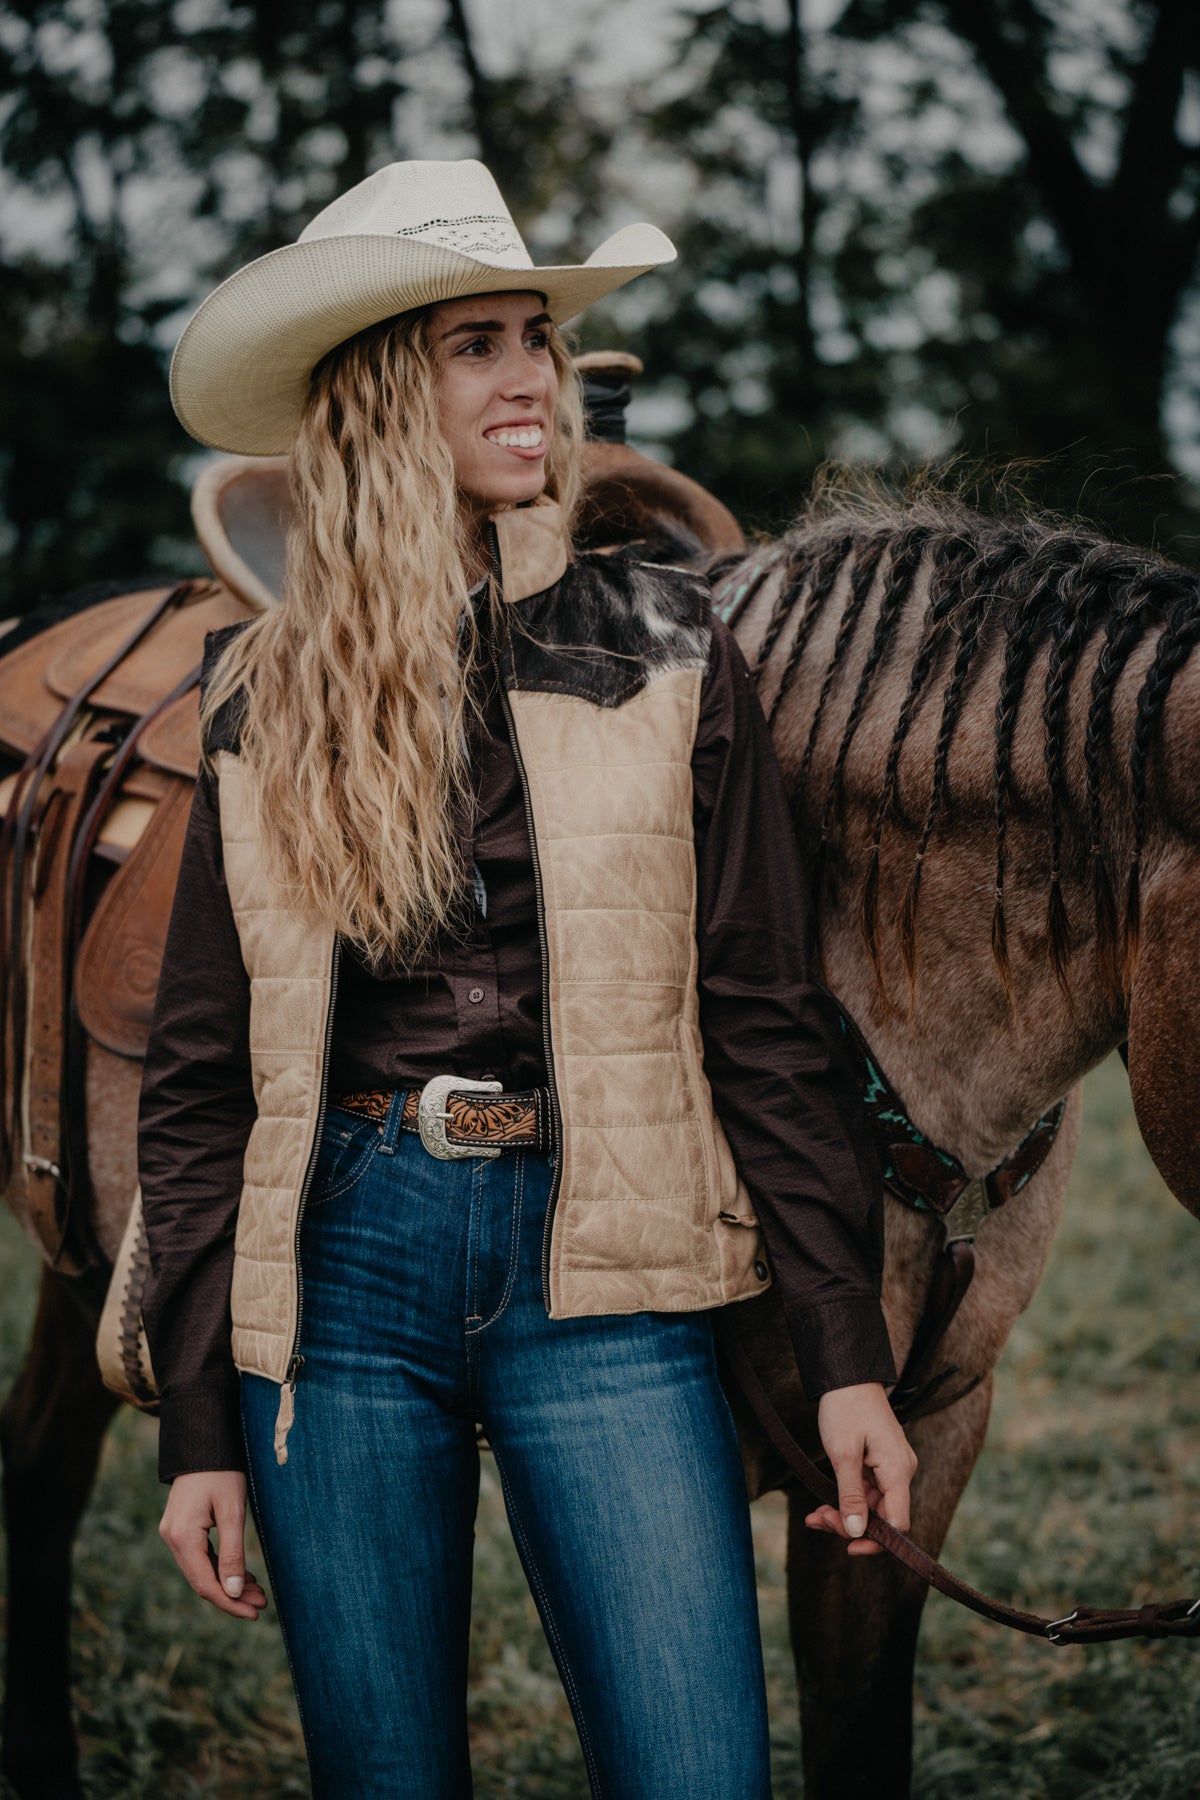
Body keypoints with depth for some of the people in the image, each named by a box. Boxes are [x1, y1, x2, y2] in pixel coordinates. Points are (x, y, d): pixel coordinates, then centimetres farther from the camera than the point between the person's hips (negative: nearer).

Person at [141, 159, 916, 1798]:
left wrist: (848, 1354, -3)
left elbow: (766, 1021, 2)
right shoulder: (262, 699, 6)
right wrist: (198, 1426, 3)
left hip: (598, 1267, -1)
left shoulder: (667, 655, 3)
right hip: (340, 1259, 1)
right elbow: (198, 1077, 8)